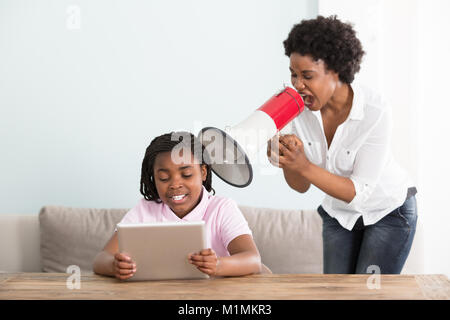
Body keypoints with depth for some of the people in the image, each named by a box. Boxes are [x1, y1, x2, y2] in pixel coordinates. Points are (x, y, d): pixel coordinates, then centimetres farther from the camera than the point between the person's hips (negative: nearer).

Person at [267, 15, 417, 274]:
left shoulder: (376, 111, -31)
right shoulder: (300, 107, -17)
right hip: (340, 213, 5)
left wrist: (304, 166, -41)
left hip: (390, 212, -4)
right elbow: (301, 186, -10)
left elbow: (360, 192, -29)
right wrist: (287, 162, -32)